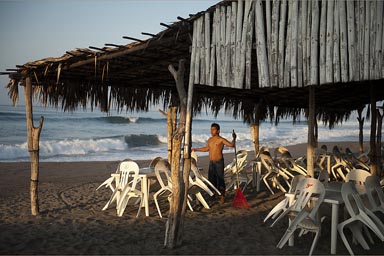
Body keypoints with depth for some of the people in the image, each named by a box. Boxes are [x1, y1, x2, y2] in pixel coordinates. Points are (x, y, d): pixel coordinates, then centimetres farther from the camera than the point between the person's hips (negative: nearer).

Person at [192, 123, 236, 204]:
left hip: (219, 162, -6)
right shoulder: (210, 140, 12)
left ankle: (222, 196, 6)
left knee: (220, 179, -4)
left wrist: (234, 138, -33)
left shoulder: (221, 140, -7)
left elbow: (231, 145, -16)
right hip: (211, 162, 6)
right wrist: (196, 149, 34)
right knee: (211, 179, 10)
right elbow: (207, 148, 29)